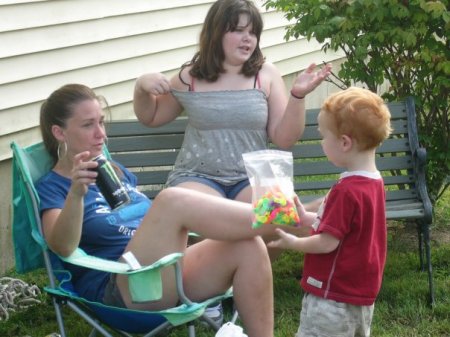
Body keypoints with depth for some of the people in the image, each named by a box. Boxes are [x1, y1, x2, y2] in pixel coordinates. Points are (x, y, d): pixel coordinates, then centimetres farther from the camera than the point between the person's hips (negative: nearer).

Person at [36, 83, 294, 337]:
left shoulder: (116, 172, 24)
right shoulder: (52, 187, 3)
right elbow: (63, 247, -17)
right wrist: (76, 194, -35)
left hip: (171, 275, 7)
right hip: (120, 293, -7)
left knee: (248, 247, -20)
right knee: (172, 200, -30)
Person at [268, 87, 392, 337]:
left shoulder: (346, 191, -24)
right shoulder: (374, 182, 5)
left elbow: (327, 243, -22)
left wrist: (293, 243, -6)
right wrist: (308, 218, 10)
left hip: (333, 298, -10)